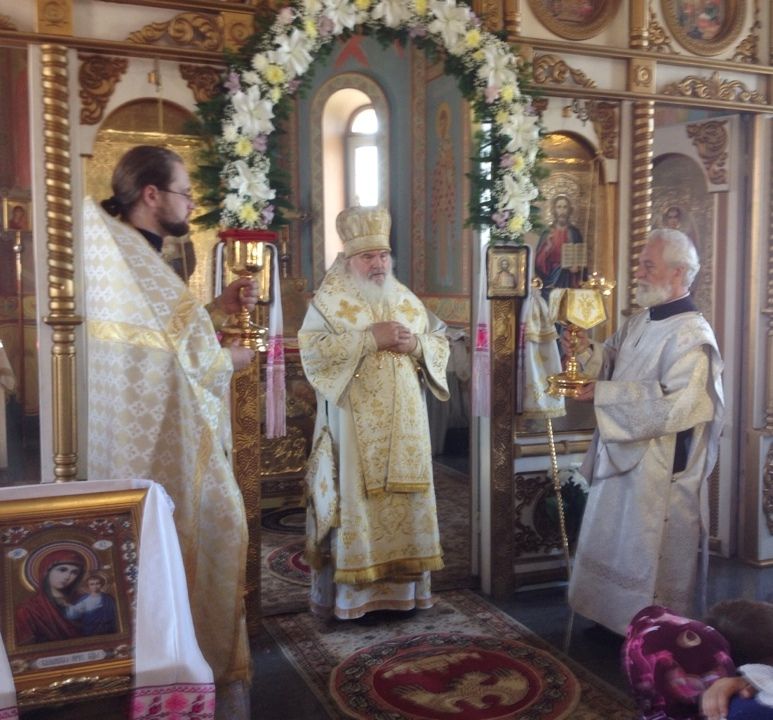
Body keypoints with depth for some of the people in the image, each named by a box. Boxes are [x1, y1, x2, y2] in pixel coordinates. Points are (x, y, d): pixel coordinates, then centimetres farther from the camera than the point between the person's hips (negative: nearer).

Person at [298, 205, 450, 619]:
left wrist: (415, 344, -8)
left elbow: (441, 342, 14)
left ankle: (403, 586, 19)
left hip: (404, 423, 5)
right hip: (355, 425, -5)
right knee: (358, 498, -4)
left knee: (405, 497, 8)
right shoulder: (330, 301, -1)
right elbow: (311, 349, -16)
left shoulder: (406, 301, 13)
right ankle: (352, 591, 6)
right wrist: (369, 339, -19)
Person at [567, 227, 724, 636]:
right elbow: (611, 366, 22)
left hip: (660, 471, -8)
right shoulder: (638, 325, 8)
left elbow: (674, 404, -28)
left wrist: (603, 394, -24)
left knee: (652, 559, 5)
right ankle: (616, 619, 35)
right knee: (617, 546, 18)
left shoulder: (692, 335, -18)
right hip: (621, 458, 9)